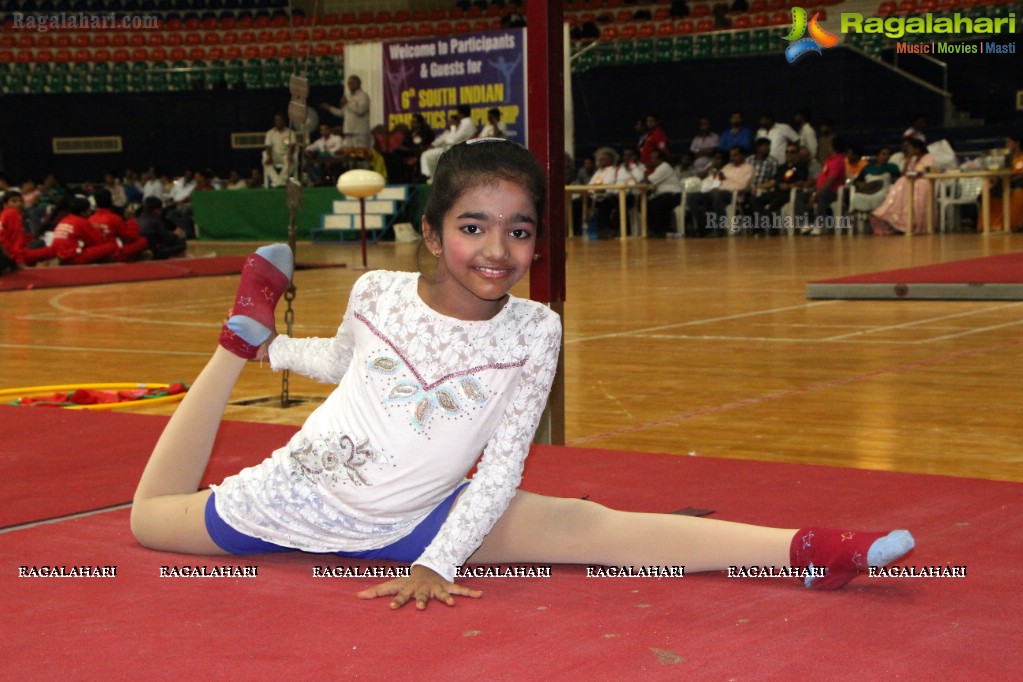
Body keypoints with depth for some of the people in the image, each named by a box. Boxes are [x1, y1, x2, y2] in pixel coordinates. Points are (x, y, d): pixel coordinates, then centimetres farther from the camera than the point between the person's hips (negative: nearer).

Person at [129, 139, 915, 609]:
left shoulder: (534, 331, -16)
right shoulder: (377, 294, -14)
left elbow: (502, 468, -14)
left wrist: (438, 565, -22)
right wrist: (270, 350, 16)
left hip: (412, 522, -1)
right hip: (304, 491, 2)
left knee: (582, 526, -21)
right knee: (151, 519, 14)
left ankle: (805, 552, -27)